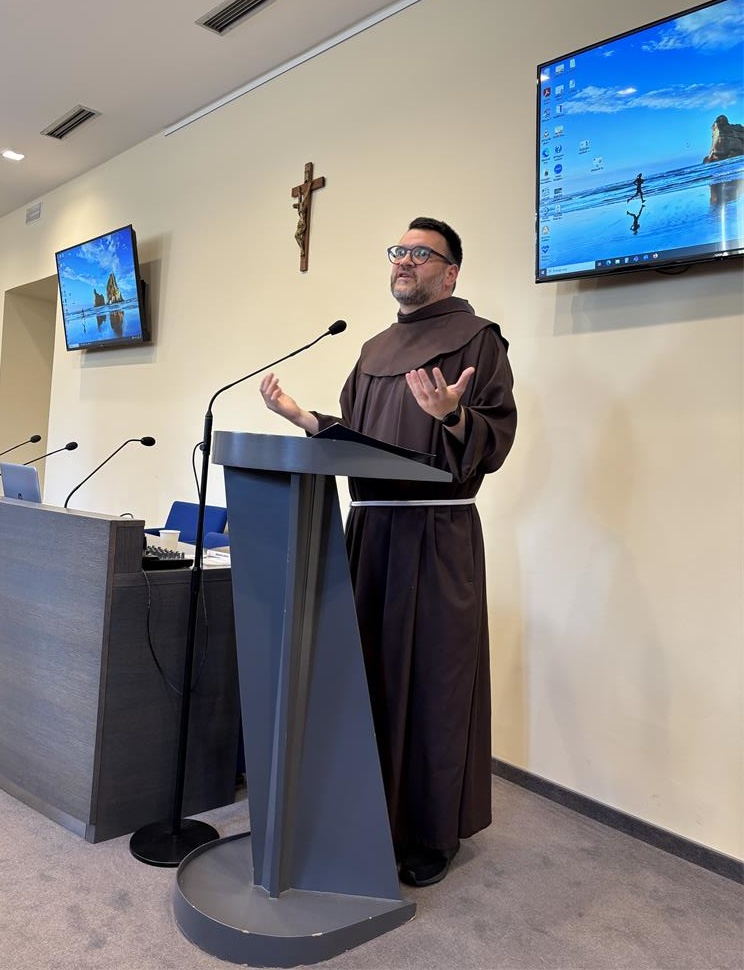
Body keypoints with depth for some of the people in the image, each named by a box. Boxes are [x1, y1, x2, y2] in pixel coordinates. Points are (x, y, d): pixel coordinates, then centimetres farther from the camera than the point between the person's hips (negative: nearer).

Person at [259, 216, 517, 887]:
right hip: (369, 528, 6)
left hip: (438, 535, -6)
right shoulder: (375, 351, 19)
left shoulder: (477, 340, 0)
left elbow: (497, 441, -10)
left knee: (430, 680, 0)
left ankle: (434, 832, 17)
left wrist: (452, 416, -28)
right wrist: (301, 415, 6)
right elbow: (353, 439, 18)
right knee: (371, 670, 12)